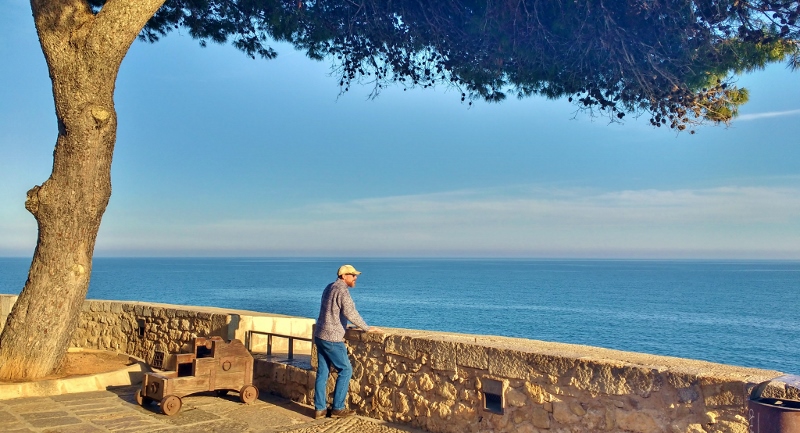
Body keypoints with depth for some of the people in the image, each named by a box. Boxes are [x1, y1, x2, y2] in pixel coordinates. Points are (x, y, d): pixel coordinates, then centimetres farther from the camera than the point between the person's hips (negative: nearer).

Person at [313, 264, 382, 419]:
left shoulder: (330, 287, 14)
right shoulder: (342, 290, -14)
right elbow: (350, 313, -18)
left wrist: (344, 327, 26)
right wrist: (367, 328, -8)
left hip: (320, 336, 9)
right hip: (332, 338, -9)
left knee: (323, 372, 10)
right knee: (345, 370, 1)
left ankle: (320, 409, 13)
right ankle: (337, 408, 4)